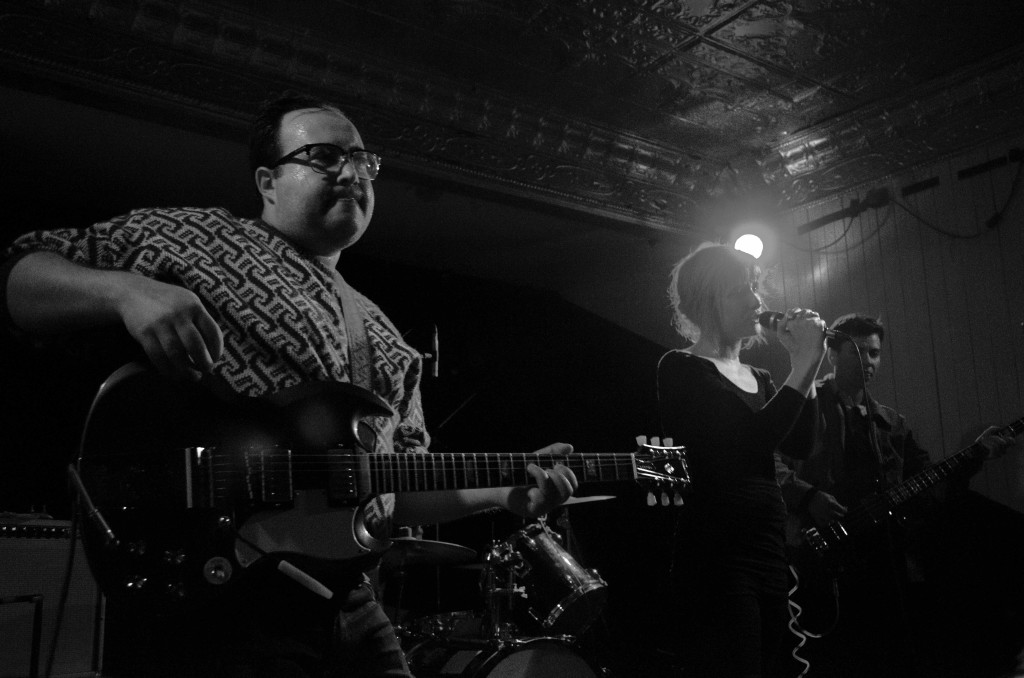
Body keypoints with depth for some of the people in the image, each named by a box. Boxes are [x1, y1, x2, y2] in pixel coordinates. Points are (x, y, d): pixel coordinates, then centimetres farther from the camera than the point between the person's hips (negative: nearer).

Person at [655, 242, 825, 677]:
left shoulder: (758, 378, 18)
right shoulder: (681, 369, -6)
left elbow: (800, 445, 3)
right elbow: (752, 441, -19)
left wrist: (803, 362, -2)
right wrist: (804, 364, -14)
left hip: (769, 553, 8)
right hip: (714, 557, -8)